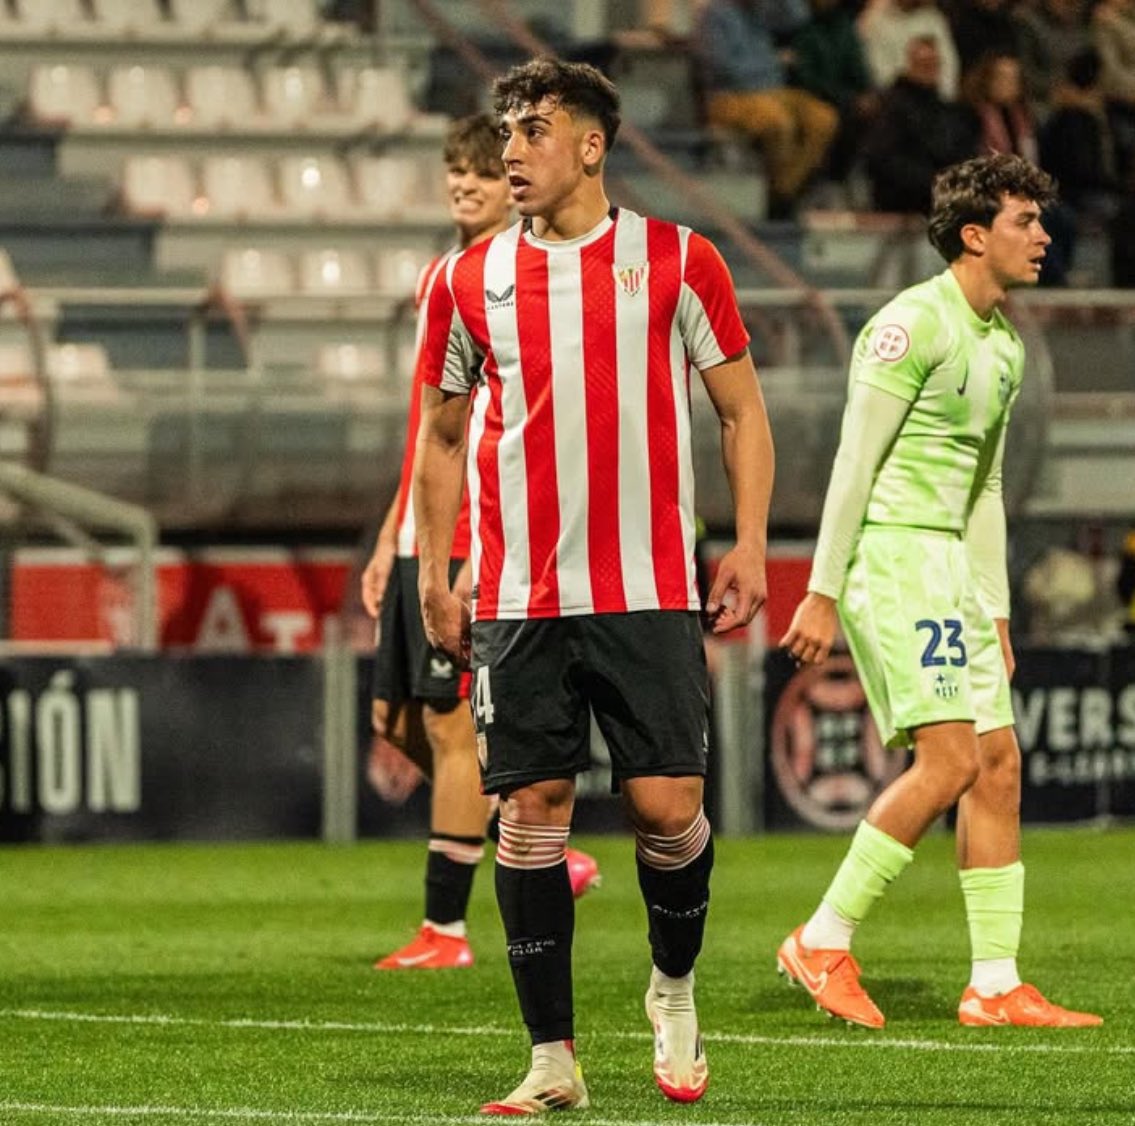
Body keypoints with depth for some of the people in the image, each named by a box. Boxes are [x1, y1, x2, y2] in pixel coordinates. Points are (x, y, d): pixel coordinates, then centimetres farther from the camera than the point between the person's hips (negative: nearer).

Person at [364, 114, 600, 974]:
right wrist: (390, 538, 21)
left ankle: (446, 929, -1)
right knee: (397, 719, 11)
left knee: (451, 723, -7)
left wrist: (482, 553, -21)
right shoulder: (441, 274, 17)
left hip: (479, 539, -9)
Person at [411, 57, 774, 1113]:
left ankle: (674, 989, 21)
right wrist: (433, 573, 10)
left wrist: (748, 547, -1)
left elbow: (742, 411, 8)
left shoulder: (676, 261, 2)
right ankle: (552, 1057, 5)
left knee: (666, 803, -7)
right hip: (518, 598, 2)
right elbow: (442, 434, 17)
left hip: (648, 591, -2)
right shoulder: (471, 279, 8)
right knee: (529, 809, -2)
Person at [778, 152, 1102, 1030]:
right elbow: (856, 459, -15)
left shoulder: (1004, 346, 16)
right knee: (951, 759, -16)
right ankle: (825, 941, -6)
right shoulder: (913, 323, -12)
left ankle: (996, 985, 4)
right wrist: (822, 593, -17)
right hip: (888, 553, -9)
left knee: (1000, 763, 3)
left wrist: (996, 615, 21)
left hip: (946, 562, 9)